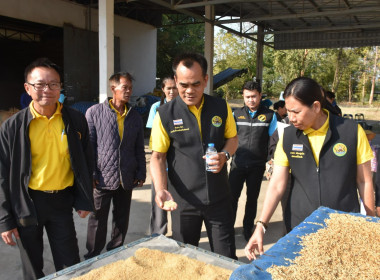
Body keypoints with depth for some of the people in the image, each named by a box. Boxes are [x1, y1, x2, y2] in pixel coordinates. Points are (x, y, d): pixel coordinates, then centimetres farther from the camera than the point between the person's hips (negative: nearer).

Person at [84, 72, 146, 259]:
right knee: (98, 221, 7)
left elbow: (139, 149, 13)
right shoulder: (94, 112, -2)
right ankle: (92, 258, 26)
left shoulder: (135, 117, 9)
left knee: (122, 221, 15)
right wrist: (91, 174, -9)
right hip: (102, 179, -4)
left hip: (126, 180, 4)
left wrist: (141, 173, 8)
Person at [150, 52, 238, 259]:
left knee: (226, 259, 13)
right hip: (183, 201, -1)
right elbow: (157, 157, -6)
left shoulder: (221, 108, -2)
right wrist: (161, 190, -21)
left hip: (219, 197, 2)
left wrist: (225, 155, -11)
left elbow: (232, 138, 11)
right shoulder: (165, 114, -10)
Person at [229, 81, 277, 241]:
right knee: (232, 197, 1)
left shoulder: (269, 115, 2)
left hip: (257, 166, 0)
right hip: (238, 164, 0)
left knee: (252, 198, 12)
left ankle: (248, 229, 29)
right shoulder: (236, 114, 4)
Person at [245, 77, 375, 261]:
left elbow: (364, 181, -1)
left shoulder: (352, 132, -10)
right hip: (299, 228, 2)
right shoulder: (288, 137, -5)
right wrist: (261, 226, -14)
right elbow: (276, 186, -6)